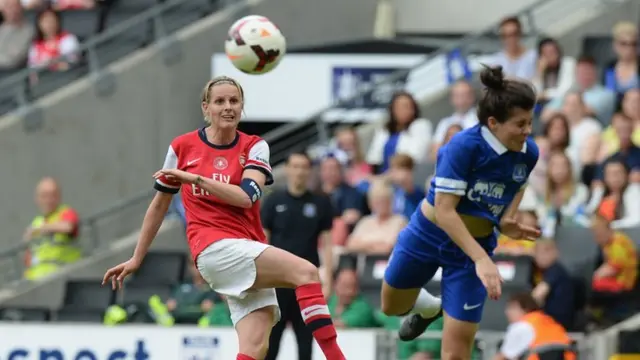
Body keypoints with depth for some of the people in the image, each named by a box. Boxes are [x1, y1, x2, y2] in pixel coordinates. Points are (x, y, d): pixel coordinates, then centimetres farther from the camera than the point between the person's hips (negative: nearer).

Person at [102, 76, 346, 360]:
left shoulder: (254, 146, 8)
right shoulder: (183, 147, 6)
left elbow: (247, 196, -11)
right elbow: (159, 205, 17)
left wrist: (196, 179, -16)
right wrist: (137, 259, 21)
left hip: (251, 257, 3)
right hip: (214, 248, -3)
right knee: (306, 272, -25)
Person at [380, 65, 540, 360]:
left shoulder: (528, 153, -12)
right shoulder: (464, 146, -29)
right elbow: (444, 210, -30)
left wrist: (507, 221, -8)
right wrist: (481, 259, -37)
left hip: (476, 244, 2)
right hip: (429, 233, -2)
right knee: (392, 306, 26)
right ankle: (430, 308, 61)